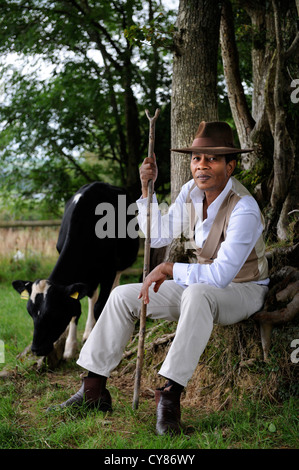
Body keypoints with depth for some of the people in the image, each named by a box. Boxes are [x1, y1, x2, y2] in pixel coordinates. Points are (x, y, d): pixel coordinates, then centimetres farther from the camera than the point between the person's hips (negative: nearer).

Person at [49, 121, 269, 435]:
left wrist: (168, 270, -27)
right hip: (201, 284, 8)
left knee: (197, 295, -43)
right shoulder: (192, 191, -3)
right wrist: (146, 189, -6)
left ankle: (170, 395, -40)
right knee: (122, 296, -2)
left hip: (243, 291, -8)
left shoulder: (243, 209, -27)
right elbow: (158, 236, 4)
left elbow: (221, 274, -36)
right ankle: (94, 389, -1)